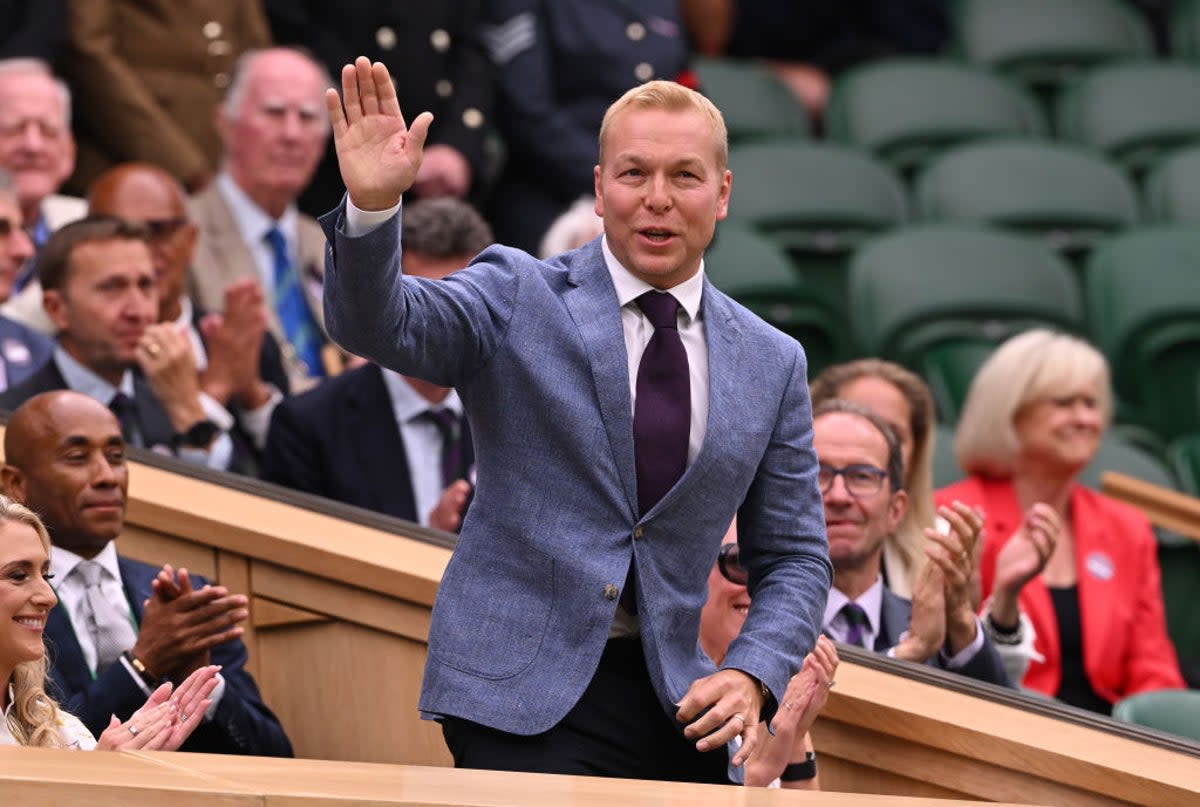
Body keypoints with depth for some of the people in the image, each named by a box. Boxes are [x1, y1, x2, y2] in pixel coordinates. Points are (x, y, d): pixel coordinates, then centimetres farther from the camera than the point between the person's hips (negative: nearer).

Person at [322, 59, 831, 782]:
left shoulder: (771, 364, 10)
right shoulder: (518, 298, 1)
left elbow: (793, 557, 13)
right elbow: (378, 324, -16)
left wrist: (753, 675, -4)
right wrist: (372, 206, -35)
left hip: (674, 700, 4)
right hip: (523, 696, -4)